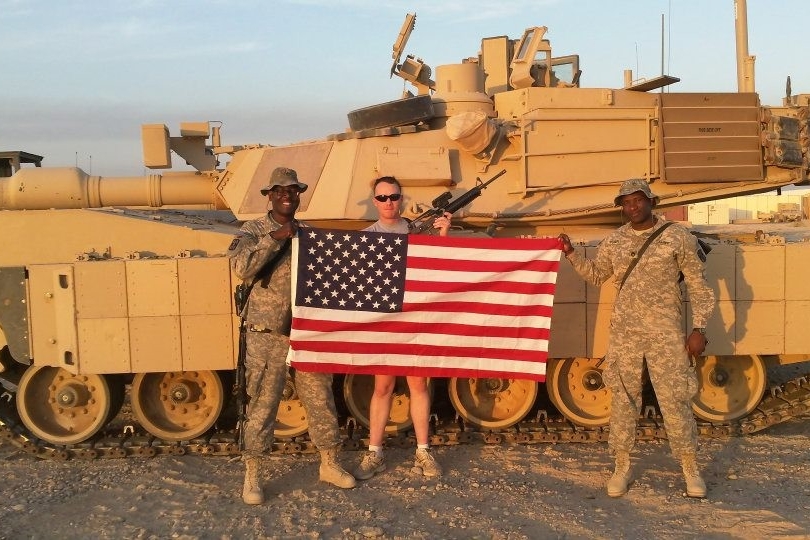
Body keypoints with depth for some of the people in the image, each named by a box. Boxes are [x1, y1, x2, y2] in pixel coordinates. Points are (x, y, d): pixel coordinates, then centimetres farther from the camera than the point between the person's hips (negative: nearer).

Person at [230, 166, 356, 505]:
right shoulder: (253, 231, 0)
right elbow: (242, 268, -18)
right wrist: (275, 238, -21)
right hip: (267, 334, -4)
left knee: (321, 400, 10)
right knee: (261, 404, 1)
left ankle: (329, 465, 27)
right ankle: (251, 477, 15)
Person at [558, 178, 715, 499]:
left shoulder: (677, 237, -3)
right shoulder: (615, 241, 7)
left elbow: (698, 286, 0)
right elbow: (595, 275, 21)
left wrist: (698, 329, -5)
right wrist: (571, 254, 7)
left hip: (665, 334, -3)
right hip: (624, 333, 3)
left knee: (675, 401, 1)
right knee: (623, 400, 8)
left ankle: (690, 469, 19)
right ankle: (622, 468, 21)